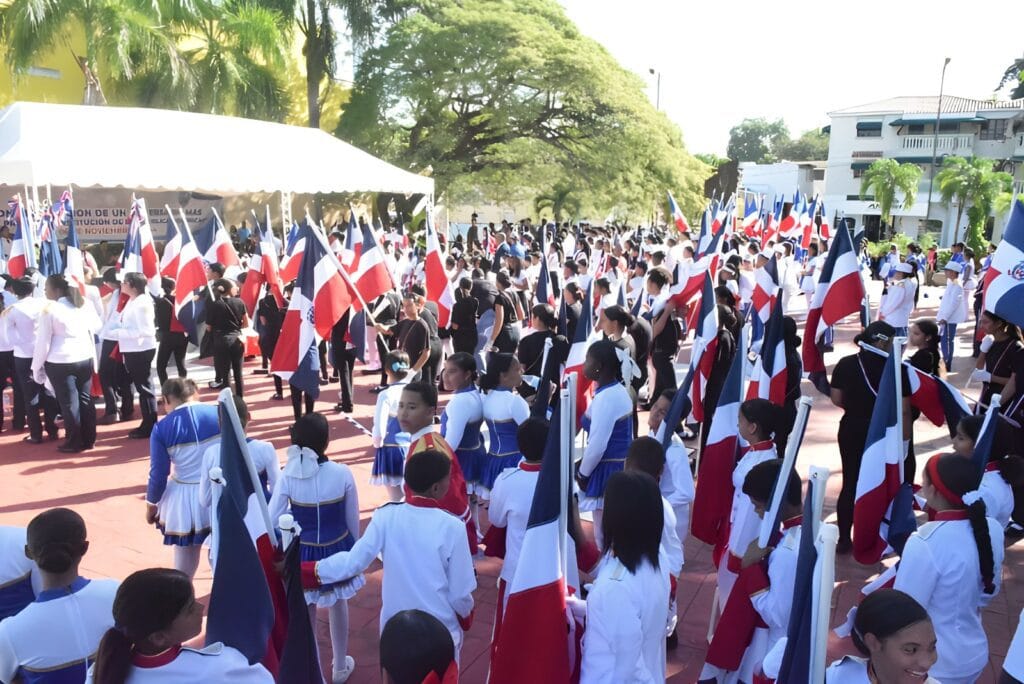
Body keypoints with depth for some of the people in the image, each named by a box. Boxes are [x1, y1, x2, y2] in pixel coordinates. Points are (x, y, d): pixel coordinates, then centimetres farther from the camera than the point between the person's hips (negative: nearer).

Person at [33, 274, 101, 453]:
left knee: (68, 402, 3)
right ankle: (89, 439, 18)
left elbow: (43, 342, -10)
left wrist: (37, 366, -1)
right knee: (85, 399, 12)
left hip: (60, 363, -5)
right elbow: (97, 327, 19)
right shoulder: (85, 305, 5)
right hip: (85, 359, 5)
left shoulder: (49, 309, -12)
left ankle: (75, 442, 10)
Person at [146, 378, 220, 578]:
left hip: (185, 500, -1)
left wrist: (151, 504, 13)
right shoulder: (218, 413, -7)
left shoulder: (162, 428, -9)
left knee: (185, 560, 18)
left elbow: (158, 473, -4)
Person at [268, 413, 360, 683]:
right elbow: (353, 519, -7)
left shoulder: (287, 476, -17)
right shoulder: (342, 473, -18)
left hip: (303, 552, 0)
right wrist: (353, 547, 11)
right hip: (337, 549, 0)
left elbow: (271, 520, -10)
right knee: (338, 605, 24)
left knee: (305, 612, 20)